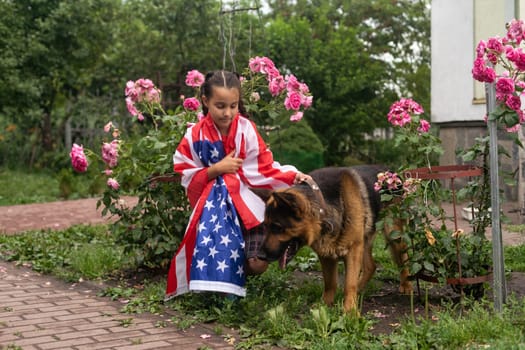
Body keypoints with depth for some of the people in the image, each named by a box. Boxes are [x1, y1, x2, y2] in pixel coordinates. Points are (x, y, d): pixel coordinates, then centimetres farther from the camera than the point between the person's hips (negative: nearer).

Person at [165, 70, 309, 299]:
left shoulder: (246, 129, -4)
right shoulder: (195, 136, -4)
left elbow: (264, 168, 0)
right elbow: (187, 177, 0)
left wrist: (291, 176, -16)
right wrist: (216, 169, -13)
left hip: (246, 201, 0)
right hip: (213, 203, 0)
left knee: (257, 264, -15)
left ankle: (236, 276, 20)